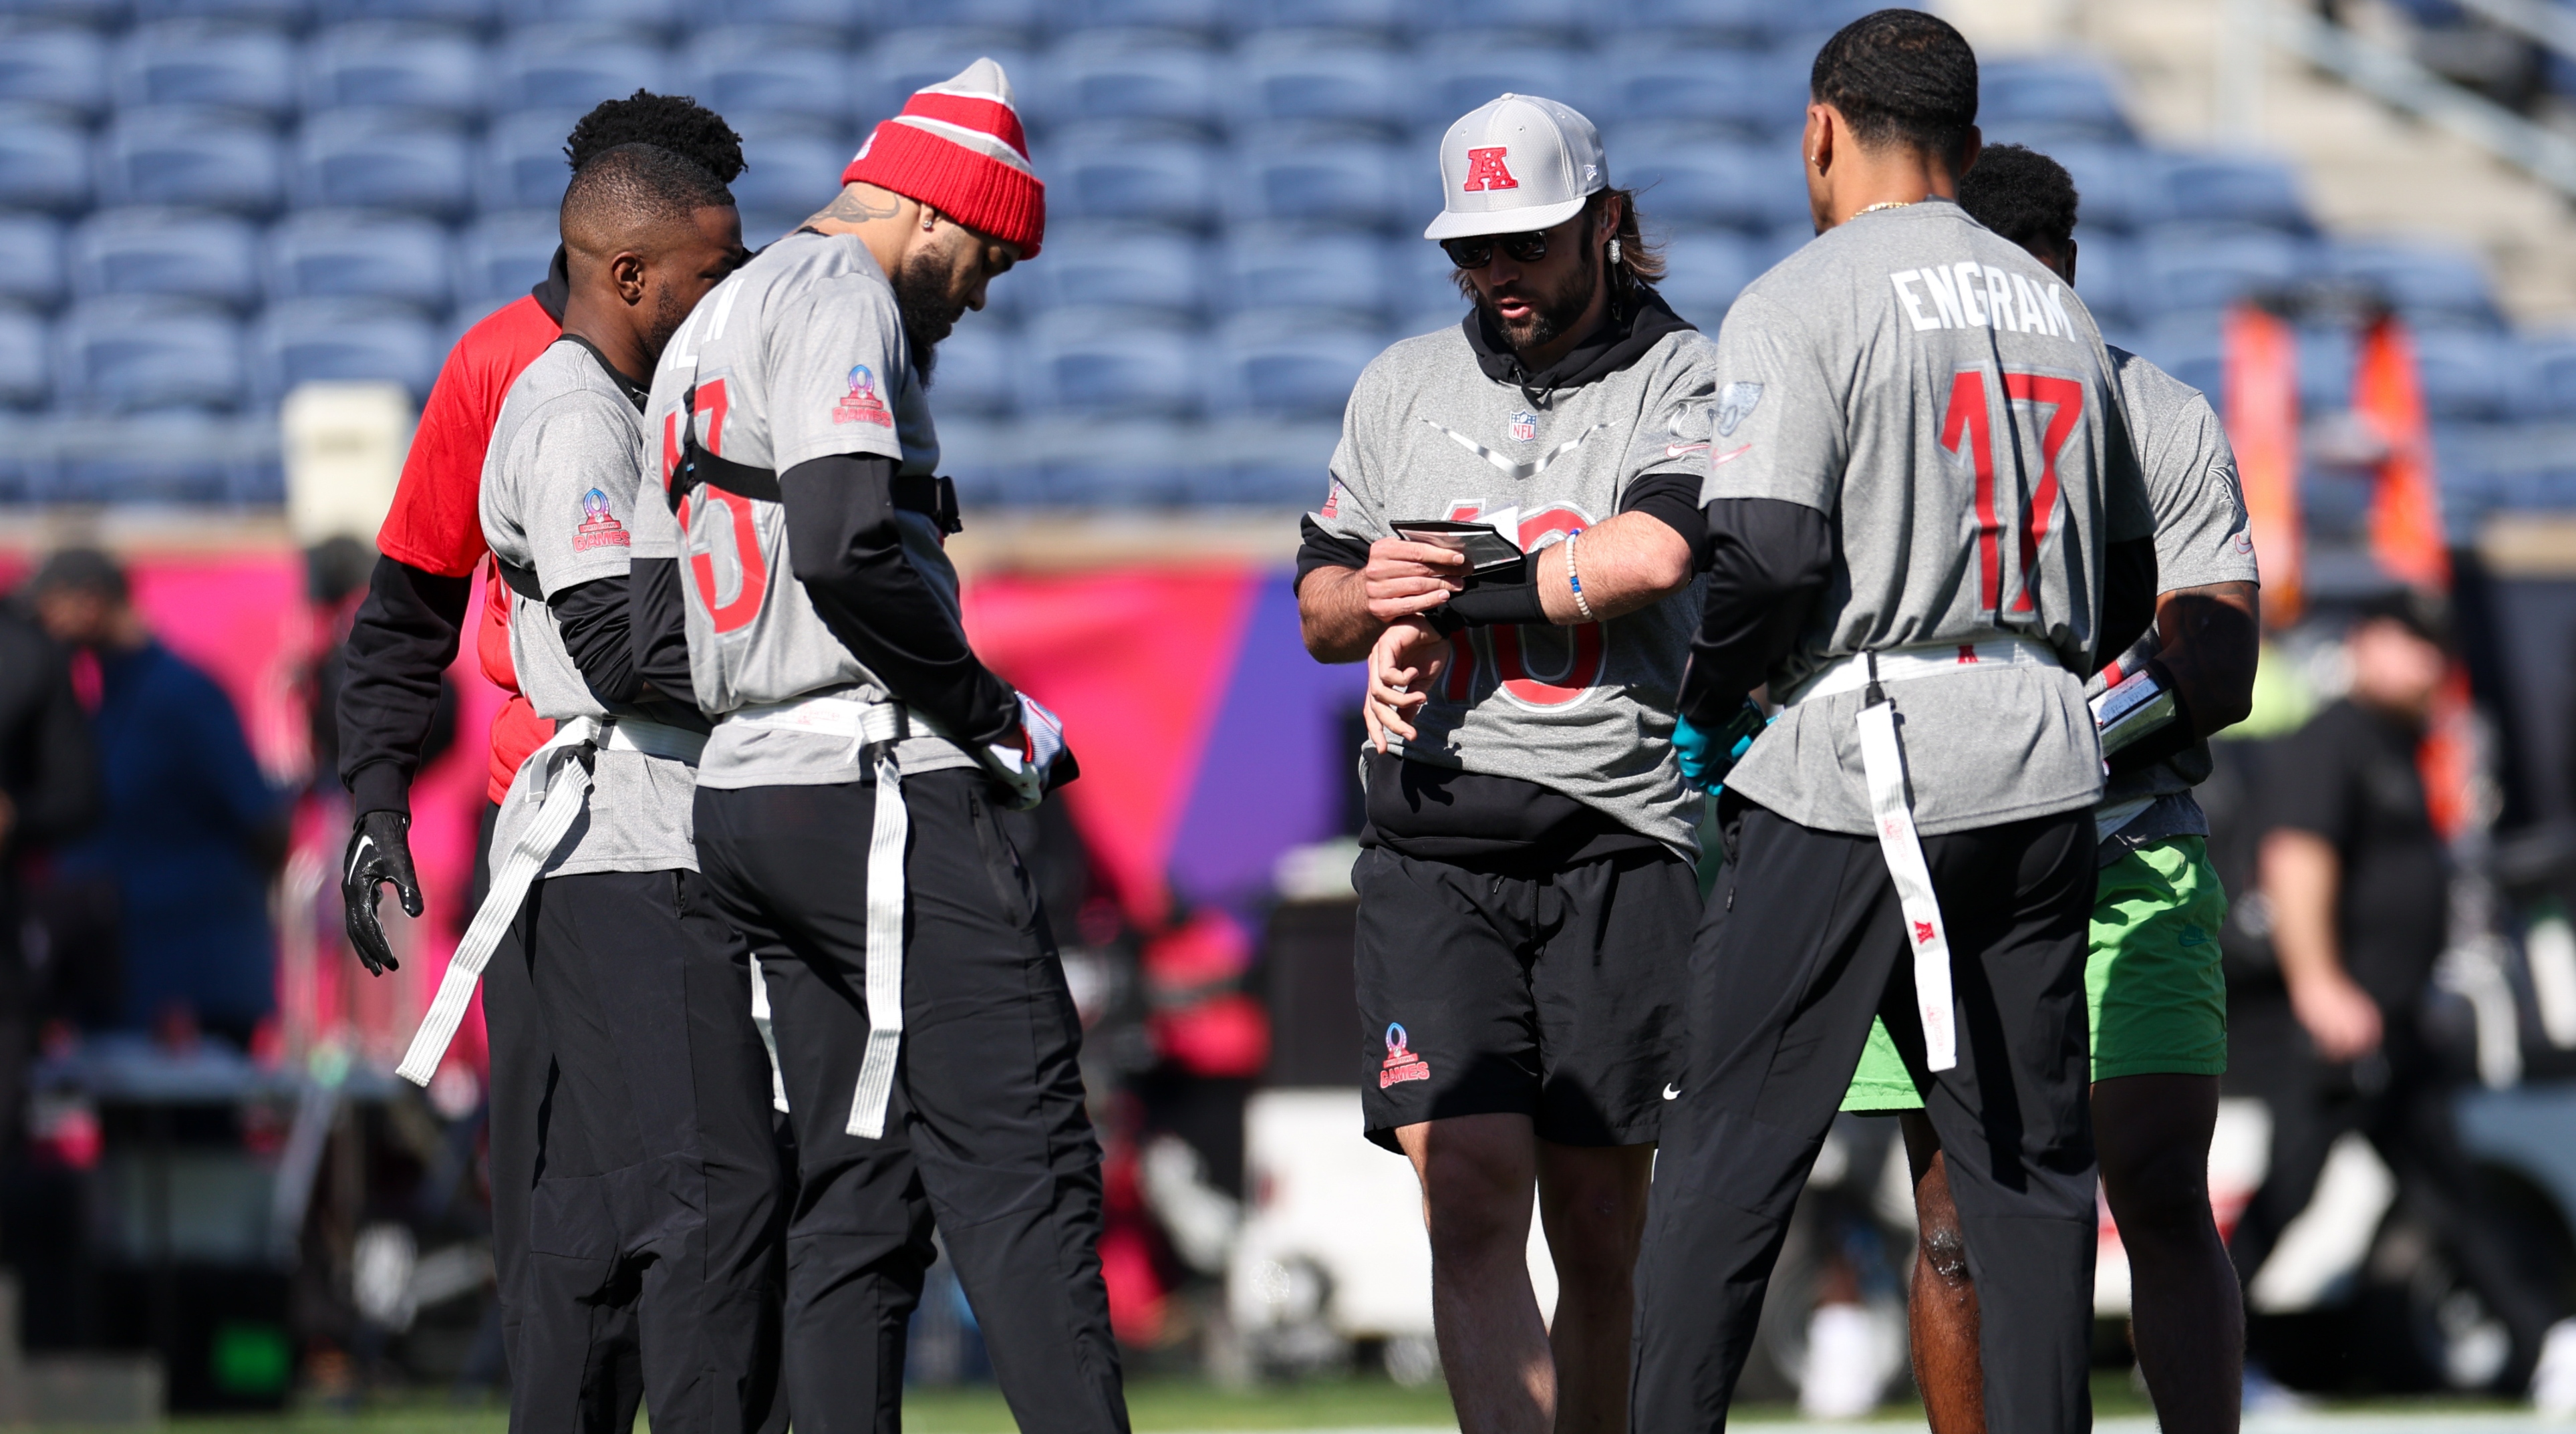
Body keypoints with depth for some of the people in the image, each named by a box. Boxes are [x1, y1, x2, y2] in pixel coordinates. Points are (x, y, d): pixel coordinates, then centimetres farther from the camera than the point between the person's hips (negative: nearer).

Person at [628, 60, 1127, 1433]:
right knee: (1023, 1166, -12)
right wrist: (1000, 714, -12)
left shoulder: (703, 331, 24)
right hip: (878, 789, -10)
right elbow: (848, 547, -22)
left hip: (741, 791, 10)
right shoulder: (841, 298, -6)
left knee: (857, 1193, 8)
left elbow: (656, 630, 22)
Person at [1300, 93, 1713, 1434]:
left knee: (1597, 1225, 4)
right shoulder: (1402, 385, 16)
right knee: (1471, 1194, -14)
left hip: (1616, 836, -2)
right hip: (1431, 844, 2)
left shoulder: (1678, 377, 3)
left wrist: (1450, 586, -10)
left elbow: (1652, 556, -16)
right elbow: (1321, 607, 21)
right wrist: (1379, 604, -3)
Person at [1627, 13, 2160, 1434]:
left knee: (1727, 1154, 1)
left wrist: (1703, 710, 0)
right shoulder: (2057, 310, 14)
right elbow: (2128, 587, 17)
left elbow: (1768, 558, -16)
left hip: (1854, 776, -5)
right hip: (2038, 771, 5)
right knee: (2028, 1162, 8)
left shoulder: (1803, 304, -6)